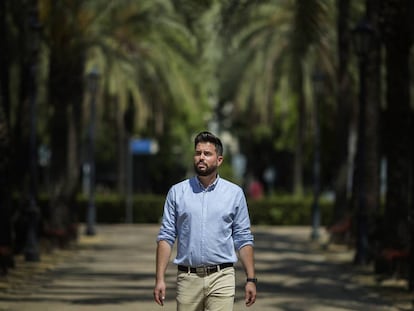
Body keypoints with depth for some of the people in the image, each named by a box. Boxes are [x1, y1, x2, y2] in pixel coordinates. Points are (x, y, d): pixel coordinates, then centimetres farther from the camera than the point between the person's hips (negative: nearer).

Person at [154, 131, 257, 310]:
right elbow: (166, 237, 4)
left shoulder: (234, 193, 5)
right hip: (188, 277, 1)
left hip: (221, 278, -1)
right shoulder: (177, 192, 5)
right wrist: (160, 279, -5)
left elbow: (243, 239, 6)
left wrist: (251, 279, 1)